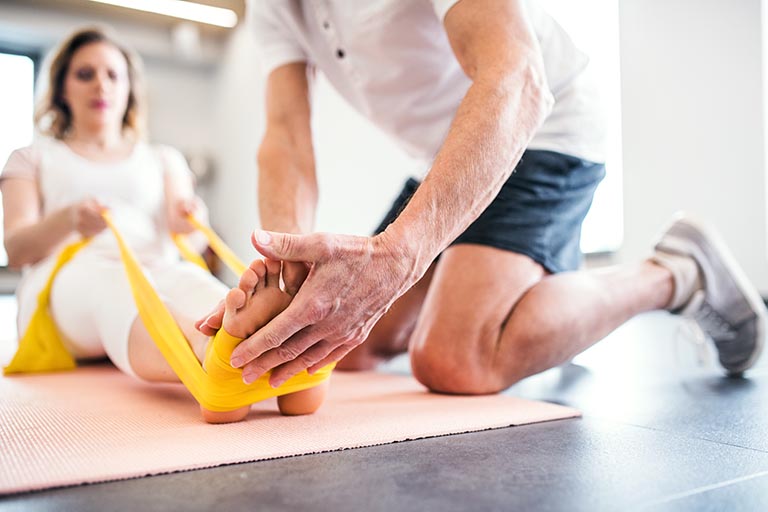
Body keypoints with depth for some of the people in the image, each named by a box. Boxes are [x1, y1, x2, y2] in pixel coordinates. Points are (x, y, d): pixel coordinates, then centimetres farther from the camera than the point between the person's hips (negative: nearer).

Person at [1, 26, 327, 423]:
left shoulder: (163, 159, 28)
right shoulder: (33, 159, 24)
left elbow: (182, 219, 7)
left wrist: (185, 215, -20)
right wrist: (68, 220, -18)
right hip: (67, 278, -1)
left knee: (188, 279, -35)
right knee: (109, 285, -37)